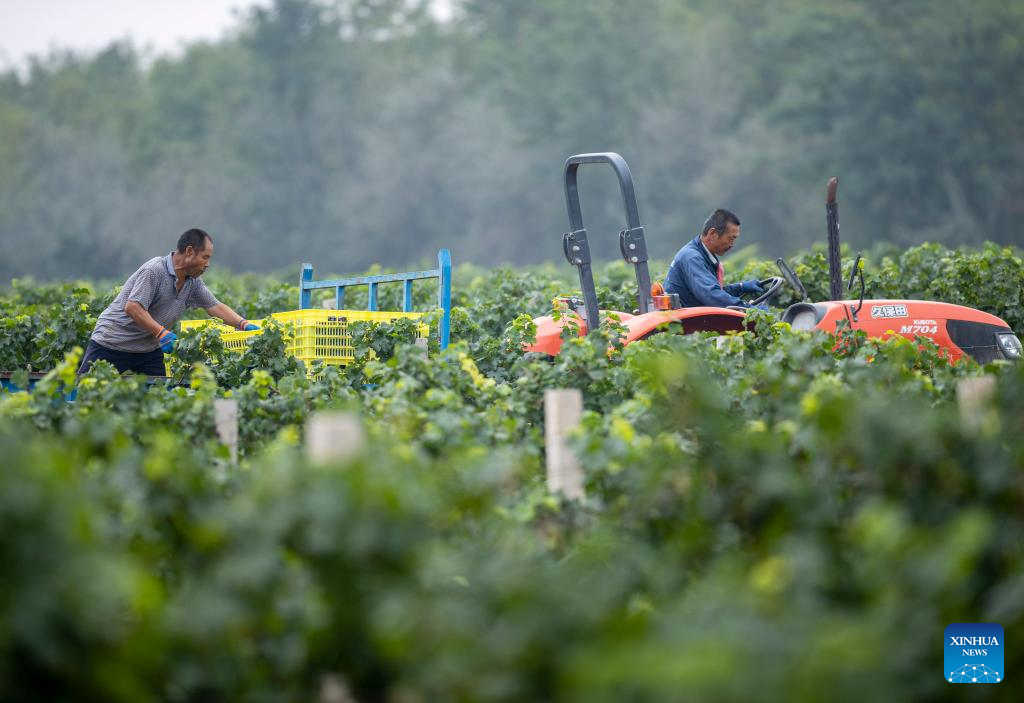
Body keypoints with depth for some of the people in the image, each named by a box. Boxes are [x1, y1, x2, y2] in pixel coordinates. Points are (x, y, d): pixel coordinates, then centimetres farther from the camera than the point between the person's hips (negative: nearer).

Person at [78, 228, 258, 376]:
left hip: (149, 350, 8)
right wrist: (162, 333, -34)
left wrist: (244, 324, -6)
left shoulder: (192, 283, 5)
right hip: (111, 344, -8)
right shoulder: (154, 270, -22)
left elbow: (215, 306, 9)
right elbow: (132, 308, -28)